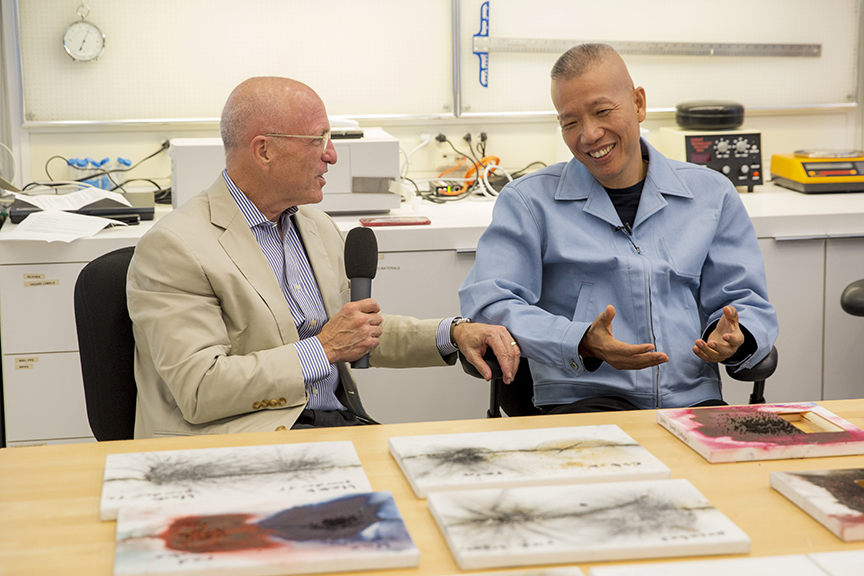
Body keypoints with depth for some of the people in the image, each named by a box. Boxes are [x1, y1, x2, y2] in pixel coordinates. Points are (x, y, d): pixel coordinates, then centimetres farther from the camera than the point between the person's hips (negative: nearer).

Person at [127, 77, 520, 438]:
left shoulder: (317, 227, 17)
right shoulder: (174, 246, -10)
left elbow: (363, 332, 26)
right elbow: (199, 391, -18)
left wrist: (454, 333, 8)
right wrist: (324, 350, -15)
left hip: (339, 421, 8)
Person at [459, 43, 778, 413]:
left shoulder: (712, 195, 16)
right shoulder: (528, 202, 7)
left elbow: (747, 303, 16)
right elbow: (489, 305, -4)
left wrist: (732, 338, -11)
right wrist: (583, 344, -21)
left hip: (693, 400, 3)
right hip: (584, 400, -2)